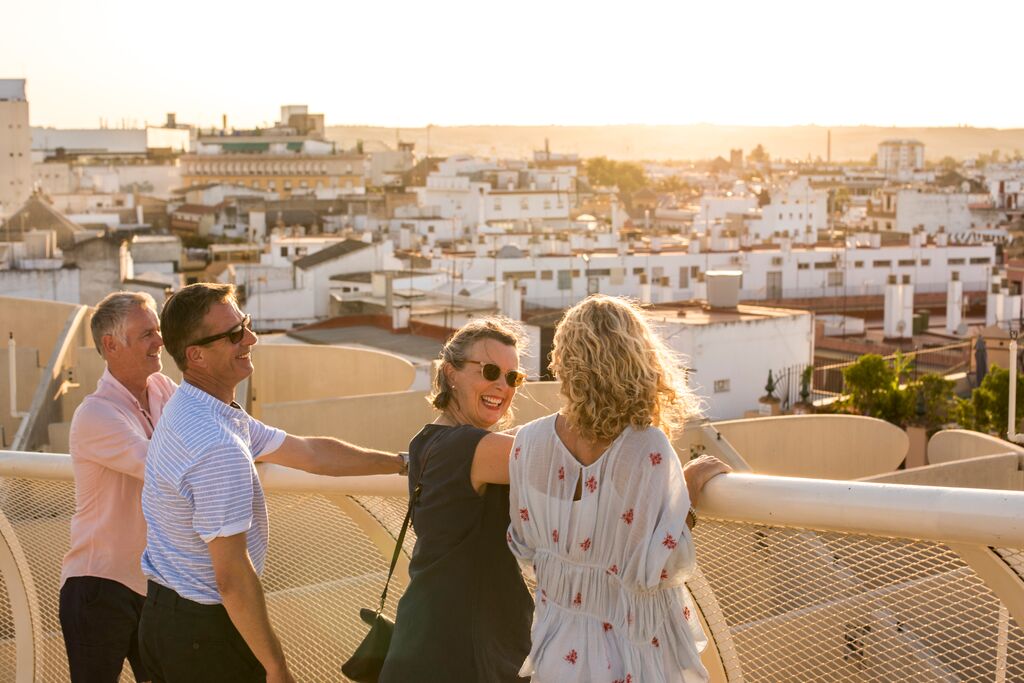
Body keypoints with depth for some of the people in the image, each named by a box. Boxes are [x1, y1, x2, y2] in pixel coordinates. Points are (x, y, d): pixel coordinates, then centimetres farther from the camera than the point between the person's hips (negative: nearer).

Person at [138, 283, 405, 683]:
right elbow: (233, 578, -25)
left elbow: (308, 452, 13)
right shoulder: (218, 447, -26)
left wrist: (401, 462, 15)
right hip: (205, 633, -10)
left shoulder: (187, 411, 7)